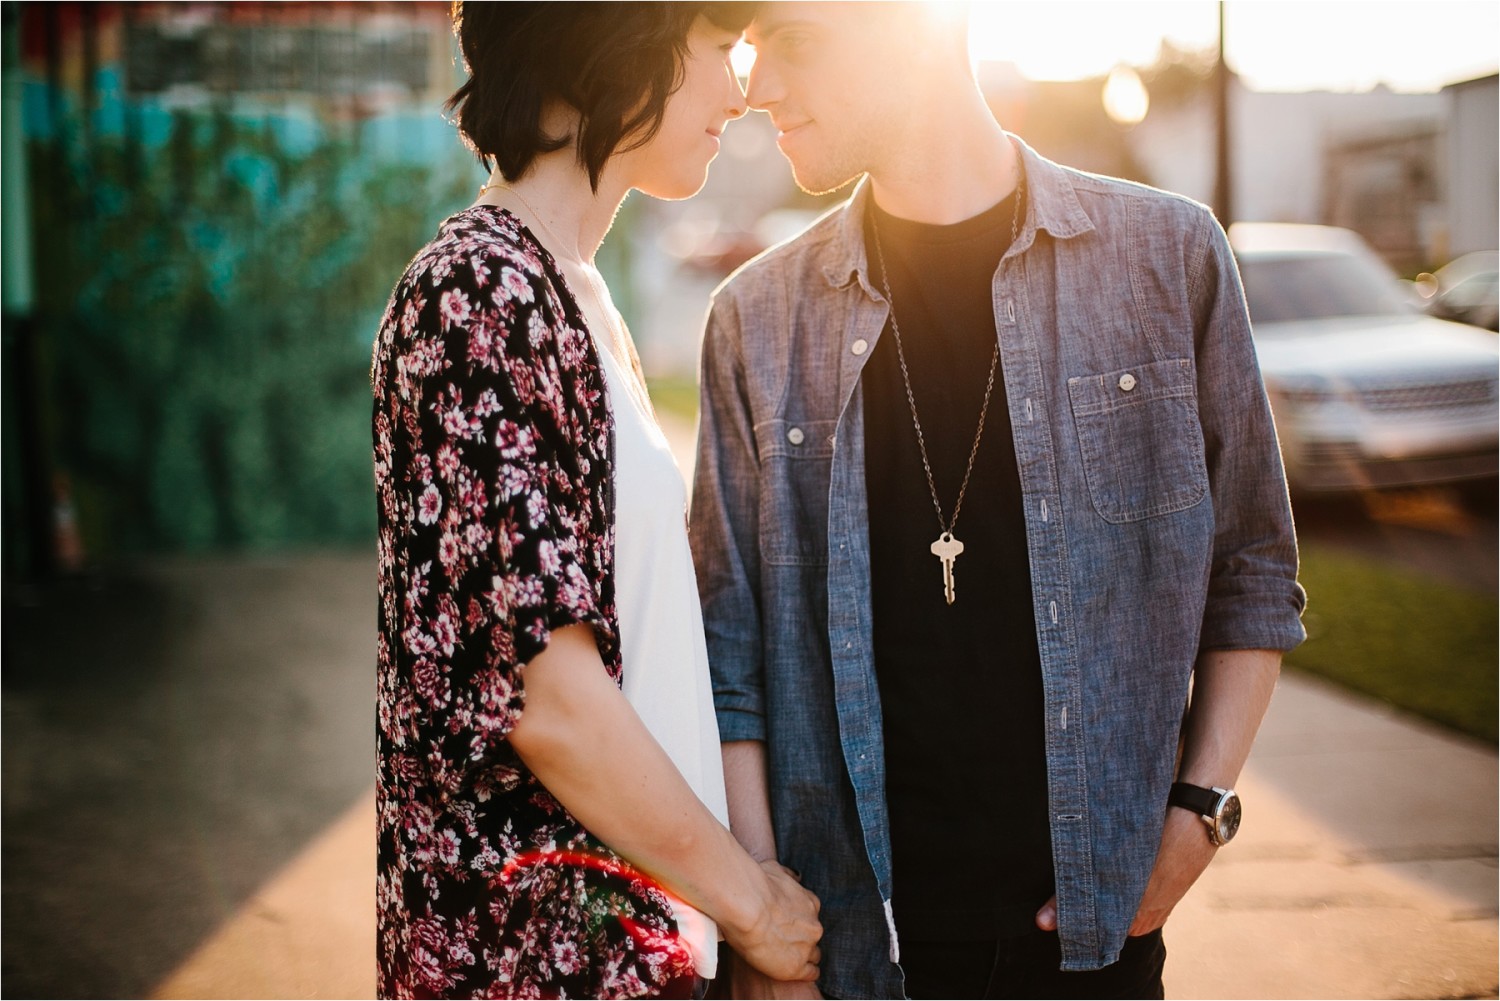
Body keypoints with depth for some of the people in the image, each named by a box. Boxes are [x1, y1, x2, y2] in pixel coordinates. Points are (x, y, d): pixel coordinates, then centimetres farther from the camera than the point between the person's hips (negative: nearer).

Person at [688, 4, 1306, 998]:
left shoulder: (1168, 252, -1)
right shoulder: (758, 317, 2)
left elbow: (1254, 580, 5)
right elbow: (732, 652, 2)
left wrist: (1200, 810, -4)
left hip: (1092, 918, 0)